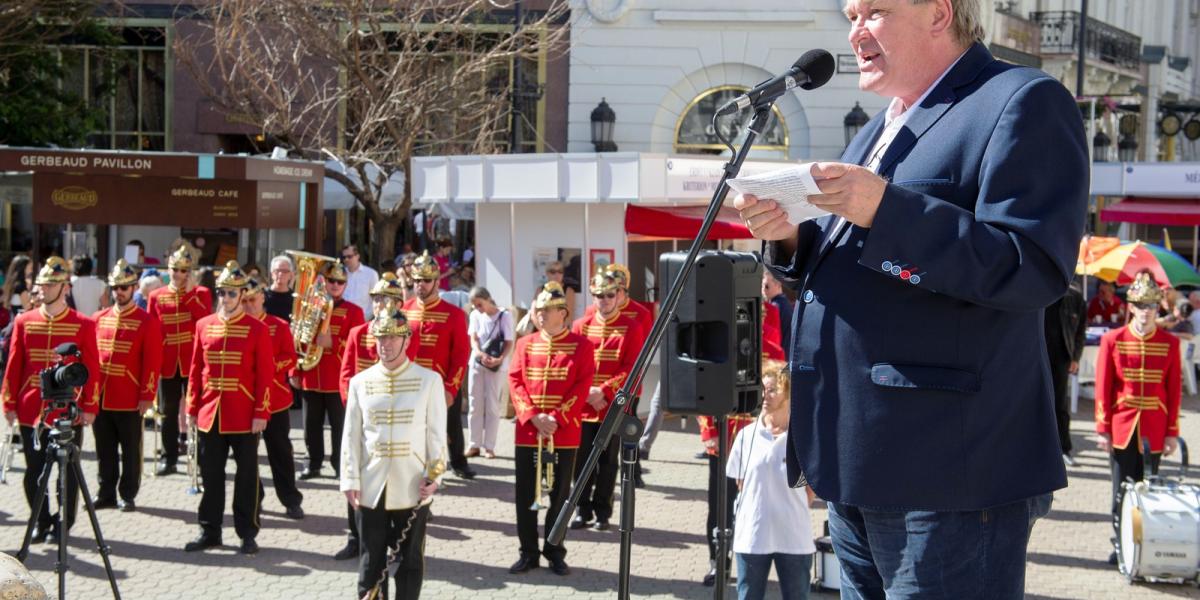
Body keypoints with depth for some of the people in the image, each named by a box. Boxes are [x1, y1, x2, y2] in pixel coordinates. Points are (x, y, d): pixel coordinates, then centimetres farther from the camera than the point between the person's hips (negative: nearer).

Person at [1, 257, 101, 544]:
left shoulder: (83, 325, -2)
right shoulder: (24, 322, 5)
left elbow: (91, 369, -2)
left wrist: (90, 407, -6)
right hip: (31, 410, 2)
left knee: (68, 473, 5)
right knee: (34, 471, 9)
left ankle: (62, 524, 16)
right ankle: (41, 522, 23)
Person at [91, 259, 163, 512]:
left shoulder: (147, 322, -4)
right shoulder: (98, 319, 9)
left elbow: (152, 362, -8)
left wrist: (147, 395, -12)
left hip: (130, 399, -4)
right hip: (100, 397, 4)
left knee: (130, 451, 5)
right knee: (105, 450, 11)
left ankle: (128, 495, 13)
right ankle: (106, 493, 21)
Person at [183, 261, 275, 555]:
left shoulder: (257, 329, -4)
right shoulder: (203, 326, 7)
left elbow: (266, 374, -6)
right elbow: (195, 371, 10)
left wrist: (261, 413, -11)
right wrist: (192, 408, 6)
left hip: (244, 417, -3)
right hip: (209, 415, 4)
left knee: (247, 476, 4)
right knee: (210, 475, 10)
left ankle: (247, 534, 12)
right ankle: (210, 531, 20)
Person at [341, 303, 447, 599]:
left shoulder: (430, 380, -1)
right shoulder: (359, 382, 4)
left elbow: (437, 433, 0)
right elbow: (351, 436, 3)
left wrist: (434, 475, -6)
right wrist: (350, 480, -2)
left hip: (412, 487, -1)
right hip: (371, 487, 1)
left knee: (410, 559, 6)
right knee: (372, 558, 6)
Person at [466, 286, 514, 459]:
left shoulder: (504, 315, -8)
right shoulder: (475, 315, 4)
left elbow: (509, 343, -9)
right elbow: (473, 339, -1)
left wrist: (499, 359, -26)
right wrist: (481, 355, -22)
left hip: (496, 366, -4)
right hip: (477, 363, 4)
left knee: (492, 405, 0)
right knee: (475, 404, 6)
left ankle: (489, 446, 4)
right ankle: (475, 444, 12)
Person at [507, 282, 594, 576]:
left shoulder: (581, 345, -1)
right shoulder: (524, 344, 8)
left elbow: (582, 386, -7)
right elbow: (515, 382, 1)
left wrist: (557, 418, -16)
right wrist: (532, 416, -13)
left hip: (565, 434, -2)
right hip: (527, 431, 2)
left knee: (560, 495, 6)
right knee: (525, 495, 5)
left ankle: (555, 552, 18)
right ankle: (528, 552, 16)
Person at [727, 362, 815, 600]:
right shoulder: (747, 435, 1)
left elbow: (811, 489, 4)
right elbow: (740, 483, 10)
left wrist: (793, 512, 1)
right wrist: (758, 510, 5)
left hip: (795, 539, -1)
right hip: (751, 537, 2)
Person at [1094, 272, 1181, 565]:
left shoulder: (1170, 343, 2)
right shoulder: (1112, 340, -1)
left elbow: (1174, 389, 4)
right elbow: (1103, 387, 0)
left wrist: (1172, 432, 1)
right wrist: (1103, 429, -3)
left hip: (1154, 431, 1)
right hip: (1122, 428, 0)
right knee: (1122, 490, 3)